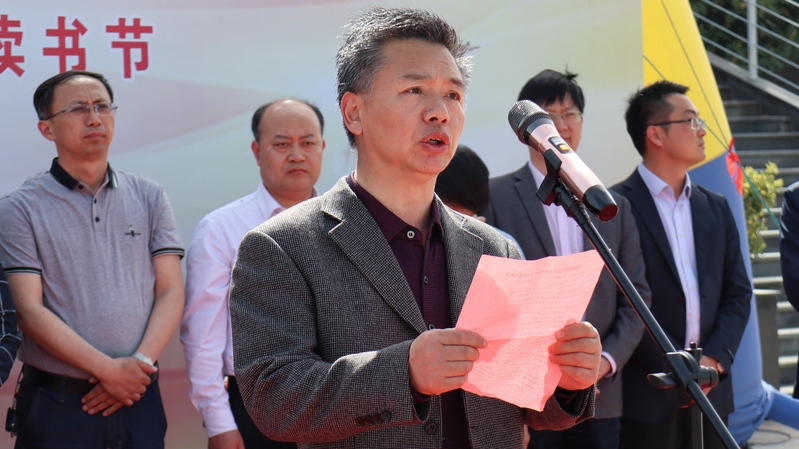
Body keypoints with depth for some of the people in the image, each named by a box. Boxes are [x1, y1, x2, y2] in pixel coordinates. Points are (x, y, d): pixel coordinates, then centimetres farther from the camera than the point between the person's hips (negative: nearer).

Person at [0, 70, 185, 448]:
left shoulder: (149, 197, 8)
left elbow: (170, 292, 4)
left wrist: (140, 365, -11)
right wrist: (110, 370, -14)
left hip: (139, 398, 3)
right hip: (57, 403, -2)